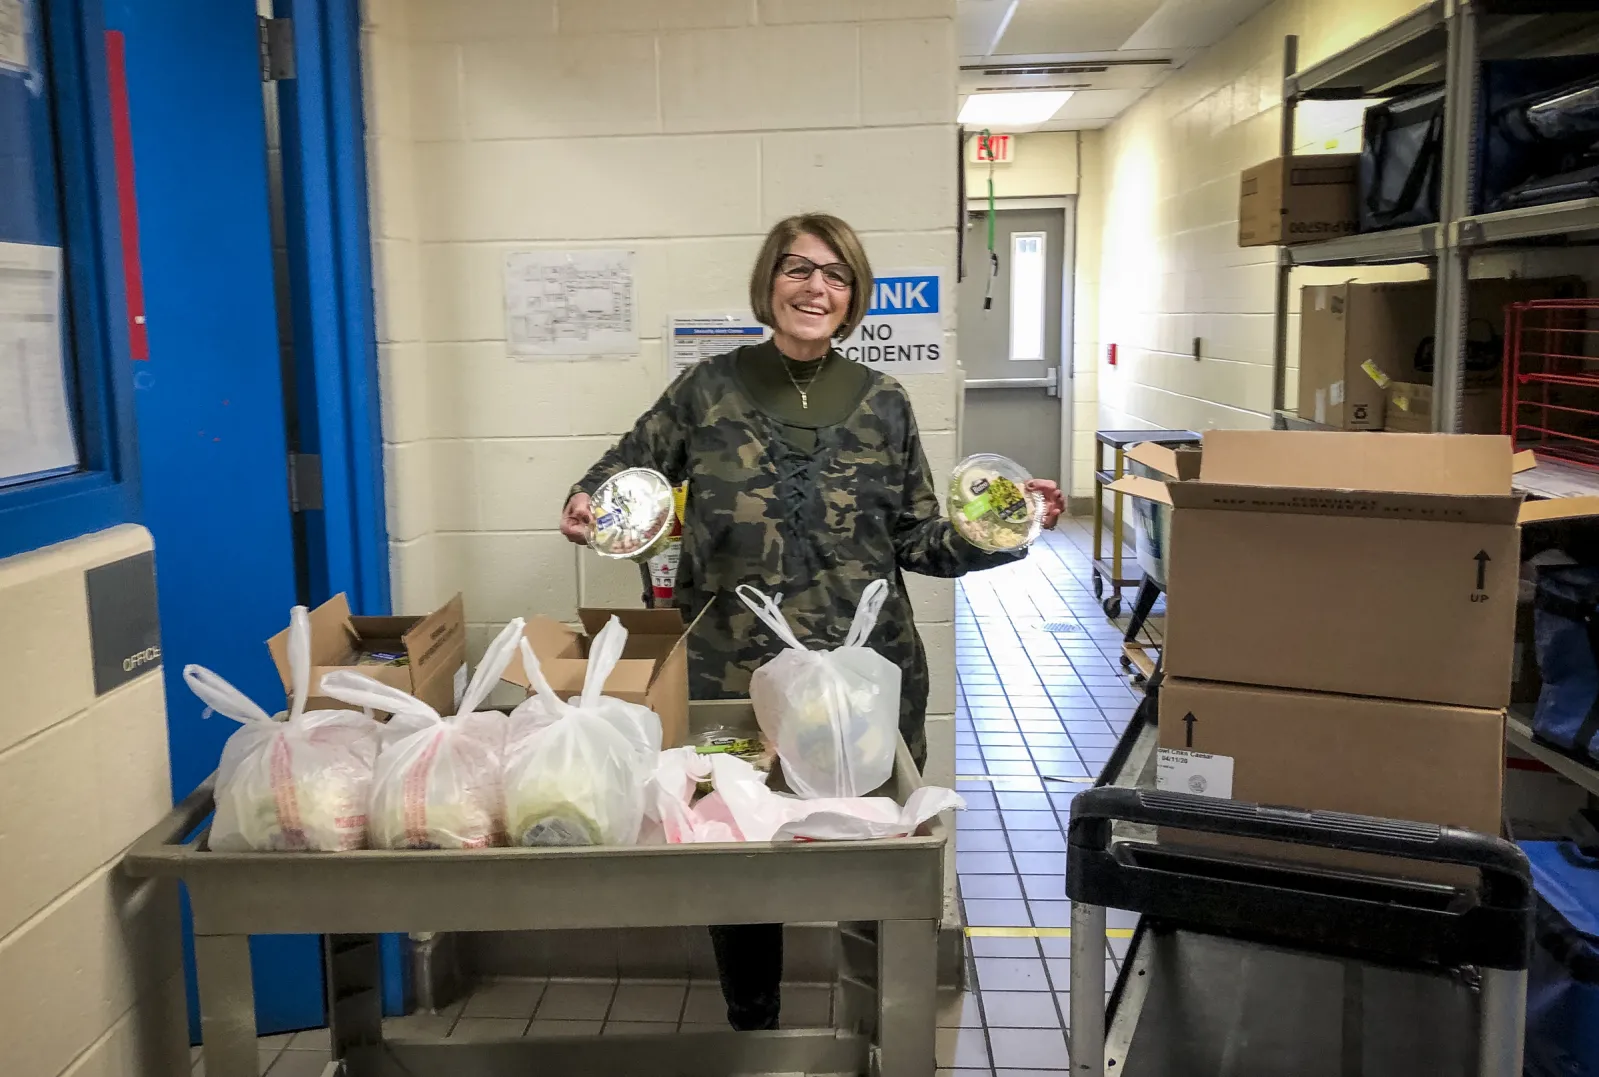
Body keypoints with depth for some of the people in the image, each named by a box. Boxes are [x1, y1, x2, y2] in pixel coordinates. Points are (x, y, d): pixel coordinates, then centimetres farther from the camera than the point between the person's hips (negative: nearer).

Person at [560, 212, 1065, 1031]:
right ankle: (751, 1032, 36)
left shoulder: (881, 403, 3)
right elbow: (627, 466, 10)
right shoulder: (708, 390, -1)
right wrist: (588, 504, -11)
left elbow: (919, 540, 5)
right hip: (733, 677, -1)